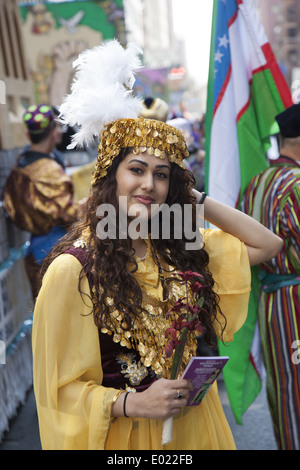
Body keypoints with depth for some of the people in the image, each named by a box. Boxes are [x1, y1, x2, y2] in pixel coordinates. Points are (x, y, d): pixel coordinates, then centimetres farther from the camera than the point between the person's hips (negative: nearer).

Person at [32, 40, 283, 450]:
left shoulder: (181, 250, -3)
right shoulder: (72, 268, -18)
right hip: (125, 433, -5)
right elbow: (62, 387, -13)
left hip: (193, 425, 5)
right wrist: (132, 403, -27)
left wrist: (197, 199, -5)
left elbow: (268, 244, 2)